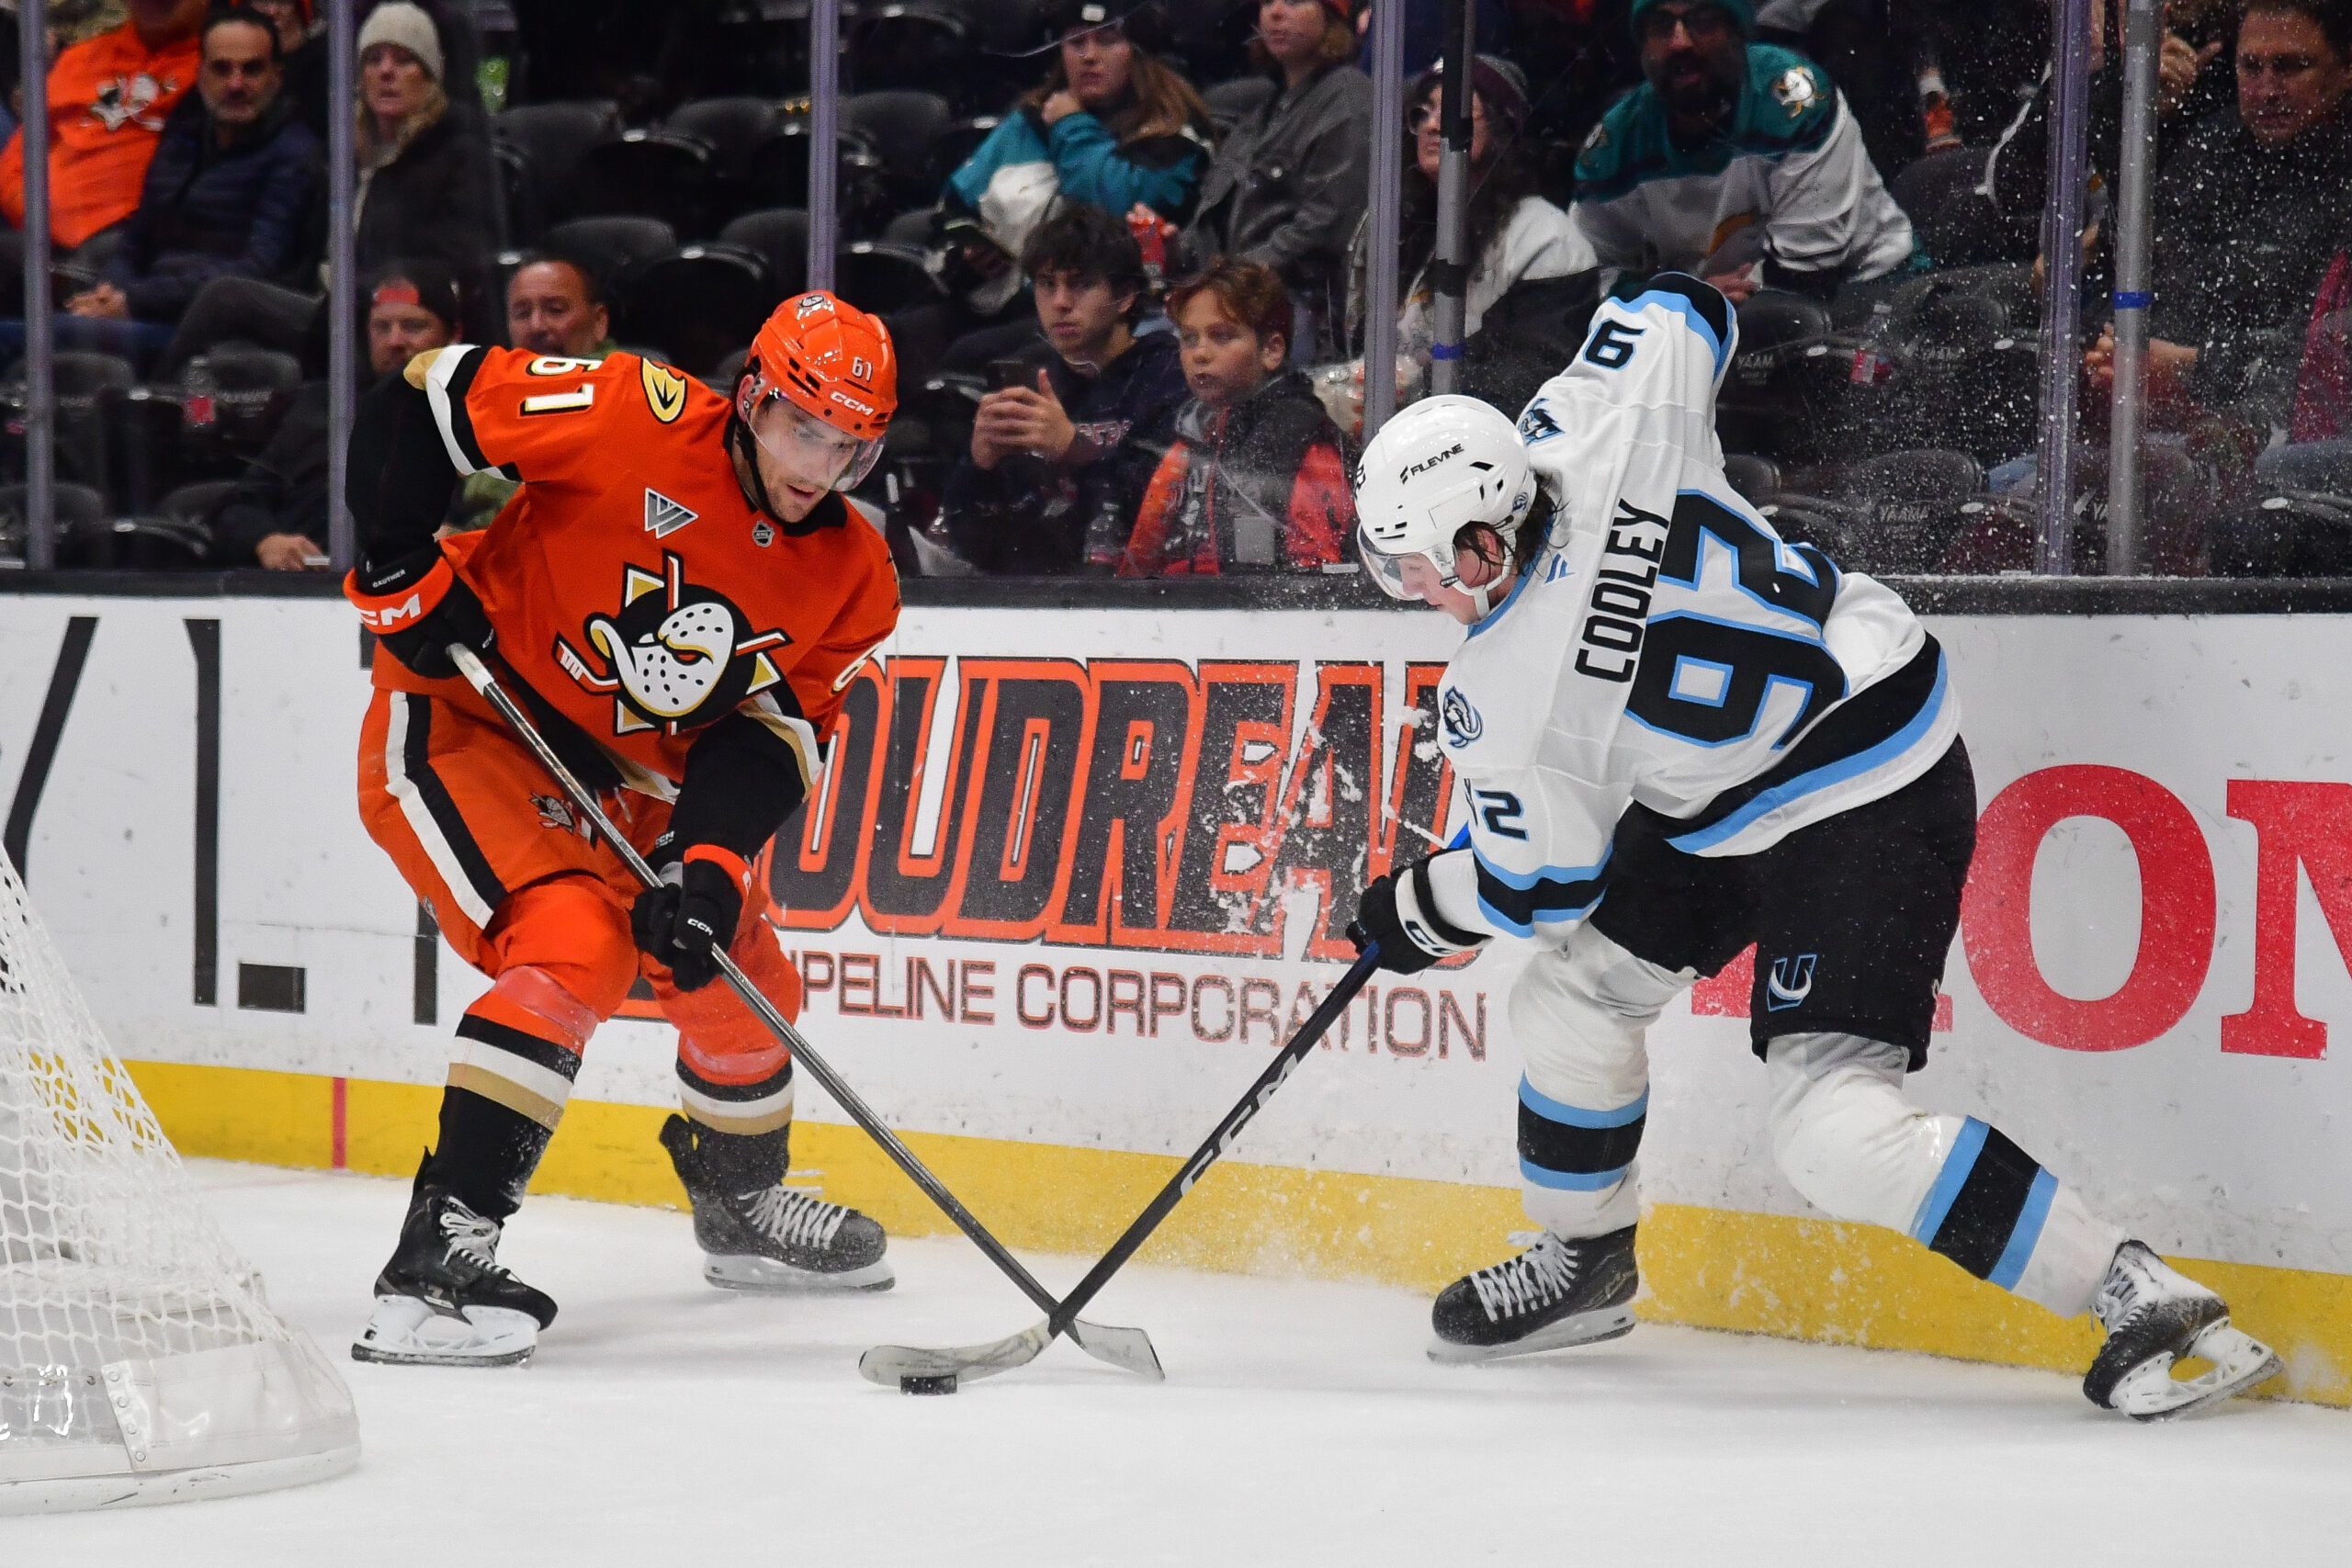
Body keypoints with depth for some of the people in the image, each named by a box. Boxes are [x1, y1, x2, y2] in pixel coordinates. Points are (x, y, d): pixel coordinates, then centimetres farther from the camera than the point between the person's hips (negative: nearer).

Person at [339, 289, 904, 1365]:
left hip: (621, 775, 7)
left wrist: (707, 866, -24)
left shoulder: (853, 580, -4)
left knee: (739, 976, 13)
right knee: (573, 946, -28)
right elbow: (418, 399, -18)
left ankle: (741, 1204, 44)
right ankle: (433, 1264, -30)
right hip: (457, 725, -7)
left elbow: (766, 740, -8)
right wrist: (403, 570, -22)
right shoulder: (636, 422, -22)